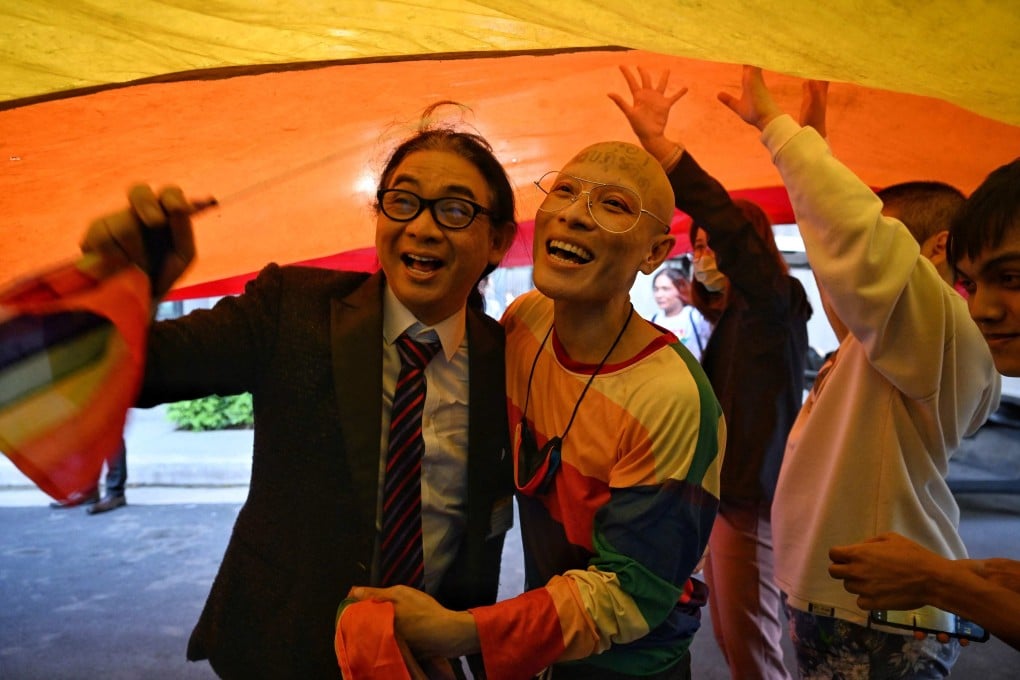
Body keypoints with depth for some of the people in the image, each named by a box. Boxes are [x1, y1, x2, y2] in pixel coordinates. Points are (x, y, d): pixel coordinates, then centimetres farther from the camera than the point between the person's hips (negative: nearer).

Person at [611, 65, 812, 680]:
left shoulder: (777, 303, -13)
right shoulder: (736, 318, 12)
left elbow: (728, 226, -32)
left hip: (750, 501, -9)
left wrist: (657, 140, -36)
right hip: (729, 491, 9)